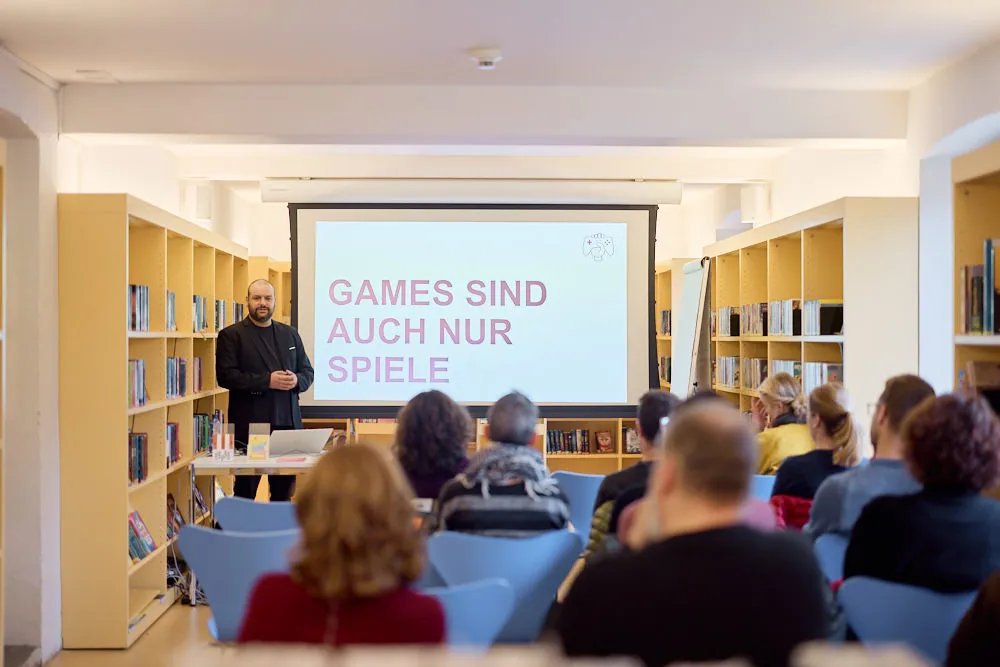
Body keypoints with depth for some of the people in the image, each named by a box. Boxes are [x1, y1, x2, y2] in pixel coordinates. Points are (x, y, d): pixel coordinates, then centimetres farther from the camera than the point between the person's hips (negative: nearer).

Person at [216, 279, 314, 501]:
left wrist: (296, 380, -7)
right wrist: (267, 381, -18)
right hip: (249, 425, -4)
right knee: (245, 491, 2)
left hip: (287, 424, 4)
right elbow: (226, 376, -10)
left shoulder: (290, 334, 16)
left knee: (284, 491, 9)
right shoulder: (231, 335, 1)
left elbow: (307, 371, 17)